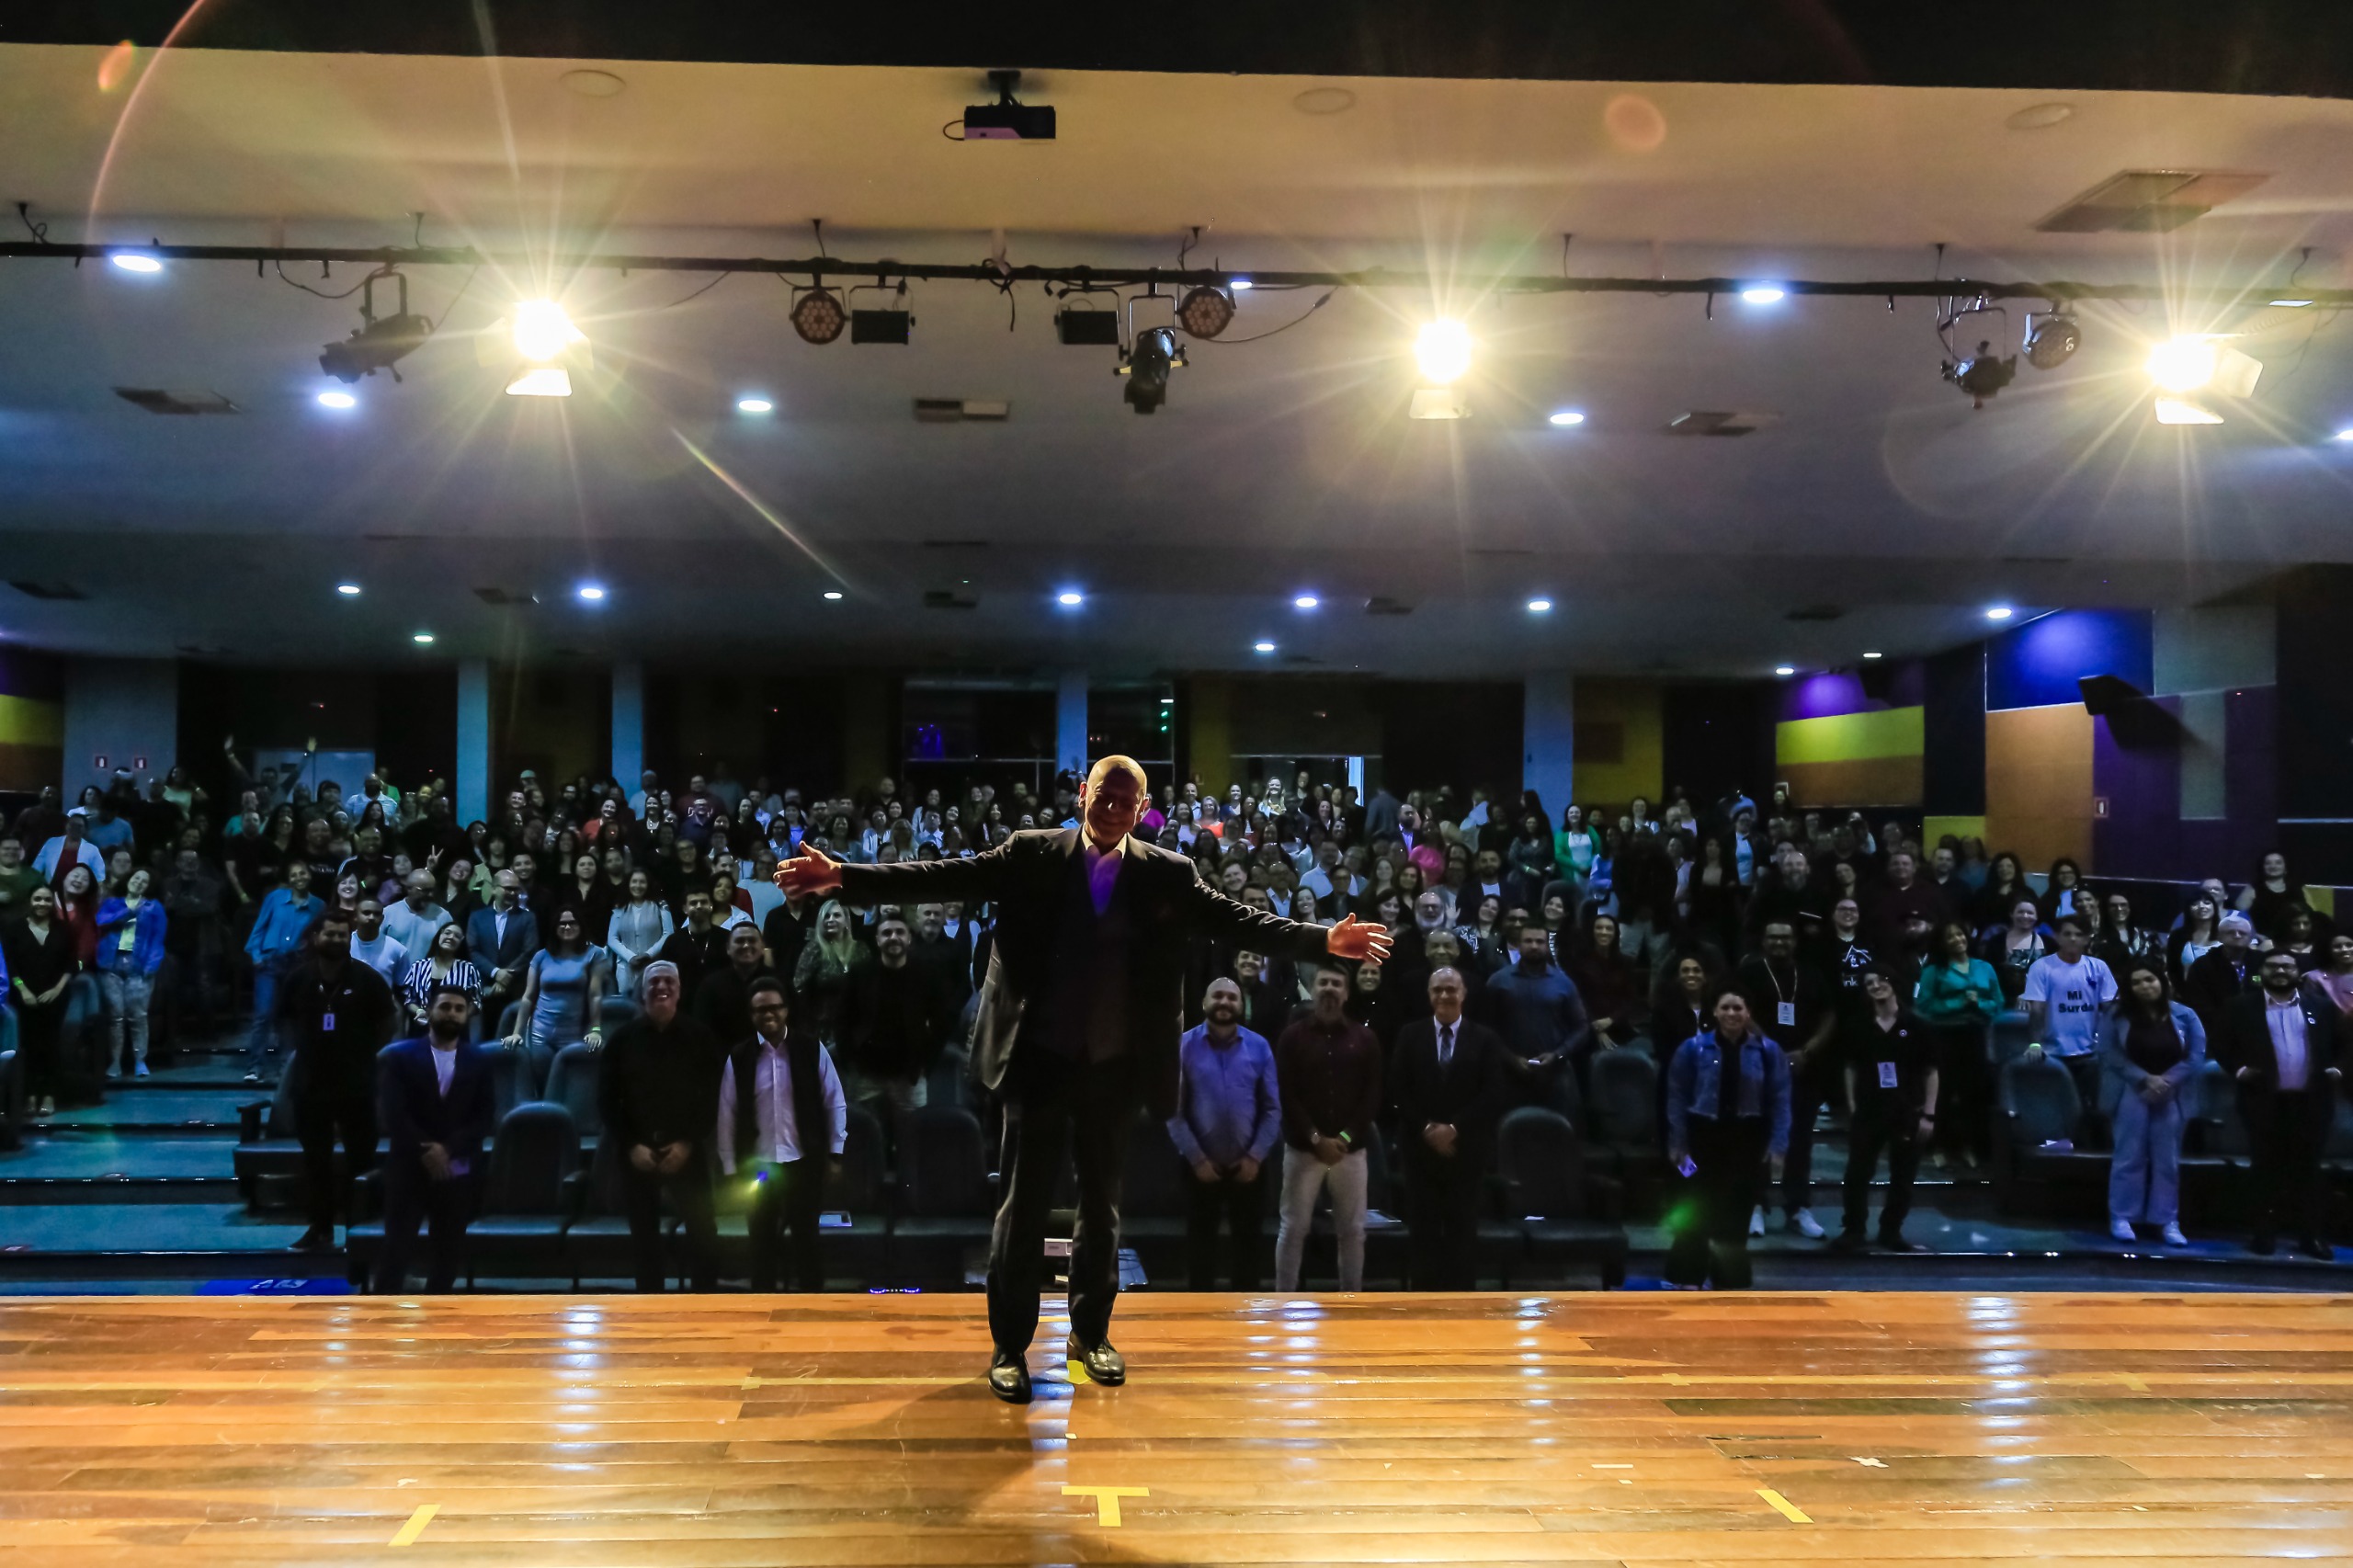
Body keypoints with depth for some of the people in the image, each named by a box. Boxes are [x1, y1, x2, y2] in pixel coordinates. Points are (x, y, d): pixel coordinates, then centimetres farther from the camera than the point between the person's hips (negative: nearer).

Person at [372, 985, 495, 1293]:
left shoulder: (479, 1060, 7)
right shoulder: (399, 1056, 2)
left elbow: (485, 1117, 0)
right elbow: (392, 1114, -7)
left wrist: (448, 1149, -14)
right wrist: (425, 1152, -16)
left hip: (458, 1173, 2)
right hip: (410, 1169, -2)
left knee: (447, 1252, 6)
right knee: (396, 1247, -5)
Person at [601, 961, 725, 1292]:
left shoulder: (699, 1036, -1)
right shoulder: (624, 1037, 2)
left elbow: (714, 1095, -2)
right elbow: (607, 1098, 2)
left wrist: (689, 1143, -9)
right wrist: (630, 1145, -7)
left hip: (687, 1152, -1)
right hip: (637, 1153, 1)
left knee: (702, 1231, -4)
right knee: (644, 1234, 8)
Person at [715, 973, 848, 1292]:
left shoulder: (811, 1048, -3)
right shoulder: (739, 1057, -1)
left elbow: (834, 1102, 1)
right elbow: (727, 1115, 2)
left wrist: (835, 1153, -1)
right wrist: (731, 1169, 0)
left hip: (804, 1163, -1)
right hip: (758, 1166, 1)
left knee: (806, 1239, 9)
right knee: (762, 1242, 10)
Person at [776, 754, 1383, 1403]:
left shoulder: (1168, 874, 0)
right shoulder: (1031, 855, -4)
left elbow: (1239, 921, -6)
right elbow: (944, 879, -11)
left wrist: (1324, 940, -19)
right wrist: (841, 877, -21)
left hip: (1115, 1065, 2)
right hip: (1040, 1059, -2)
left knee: (1101, 1202, 15)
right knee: (1025, 1202, 3)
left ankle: (1091, 1333, 32)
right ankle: (1009, 1346, 17)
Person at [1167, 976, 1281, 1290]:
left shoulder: (1259, 1046, -3)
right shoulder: (1185, 1046, -6)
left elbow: (1273, 1108, -3)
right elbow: (1173, 1109, -8)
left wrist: (1255, 1157, -9)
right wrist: (1196, 1158, -11)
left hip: (1247, 1166, 1)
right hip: (1201, 1166, -1)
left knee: (1246, 1242, 11)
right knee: (1200, 1243, 10)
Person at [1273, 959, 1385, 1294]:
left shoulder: (1364, 1039, 5)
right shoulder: (1293, 1037, 1)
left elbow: (1373, 1096, 2)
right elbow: (1285, 1094, -4)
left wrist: (1345, 1138, -10)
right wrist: (1316, 1139, -12)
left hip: (1351, 1149, 1)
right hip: (1302, 1148, -1)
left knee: (1352, 1230, 6)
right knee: (1293, 1228, 2)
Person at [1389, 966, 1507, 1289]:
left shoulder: (1485, 1039, 2)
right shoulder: (1409, 1035, 6)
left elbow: (1492, 1096, -5)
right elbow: (1398, 1091, 0)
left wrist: (1455, 1128, -14)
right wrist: (1427, 1128, -11)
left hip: (1466, 1150, -1)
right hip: (1421, 1148, 1)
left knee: (1463, 1229, 3)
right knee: (1423, 1228, 2)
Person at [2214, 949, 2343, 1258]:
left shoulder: (2321, 1006, 6)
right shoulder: (2241, 1006, 1)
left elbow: (2340, 1044, 14)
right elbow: (2222, 1045, 4)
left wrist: (2335, 1069, -3)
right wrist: (2239, 1070, -11)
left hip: (2310, 1101, 1)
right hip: (2265, 1100, -1)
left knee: (2307, 1169, 7)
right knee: (2266, 1170, 5)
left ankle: (2309, 1234, 11)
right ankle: (2265, 1232, 11)